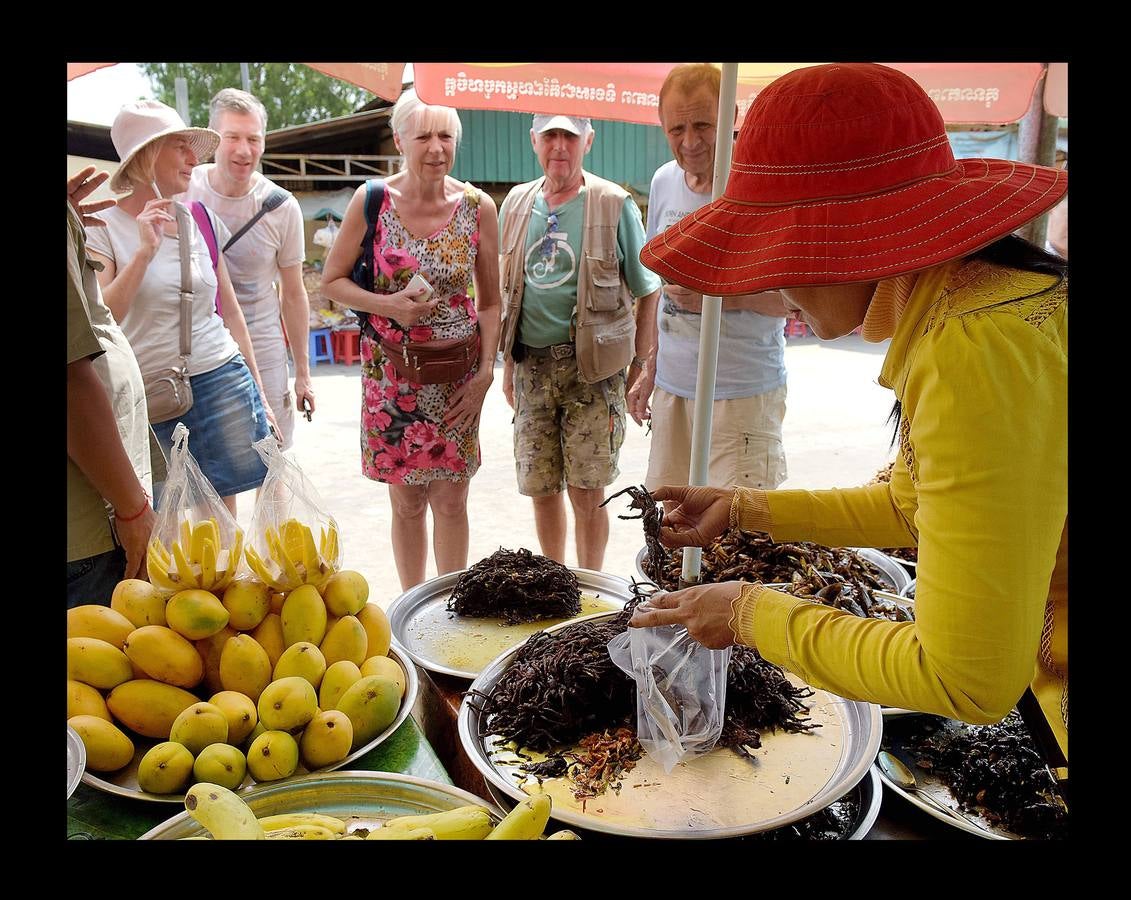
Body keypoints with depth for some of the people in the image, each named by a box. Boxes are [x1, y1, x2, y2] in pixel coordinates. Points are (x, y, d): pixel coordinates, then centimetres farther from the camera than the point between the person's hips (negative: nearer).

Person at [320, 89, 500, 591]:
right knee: (407, 501, 9)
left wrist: (485, 371, -5)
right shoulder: (371, 201, -5)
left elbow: (490, 301, 4)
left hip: (458, 372, 1)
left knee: (451, 501, 8)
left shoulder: (478, 207, -3)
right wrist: (389, 305, -16)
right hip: (392, 372, 0)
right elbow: (331, 281, 1)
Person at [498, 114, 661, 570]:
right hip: (531, 365, 4)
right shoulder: (516, 203, 9)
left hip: (591, 367, -4)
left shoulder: (614, 204, -4)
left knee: (587, 492, -1)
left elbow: (647, 292, -1)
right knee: (540, 488, 9)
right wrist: (508, 363, 15)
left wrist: (641, 369, -6)